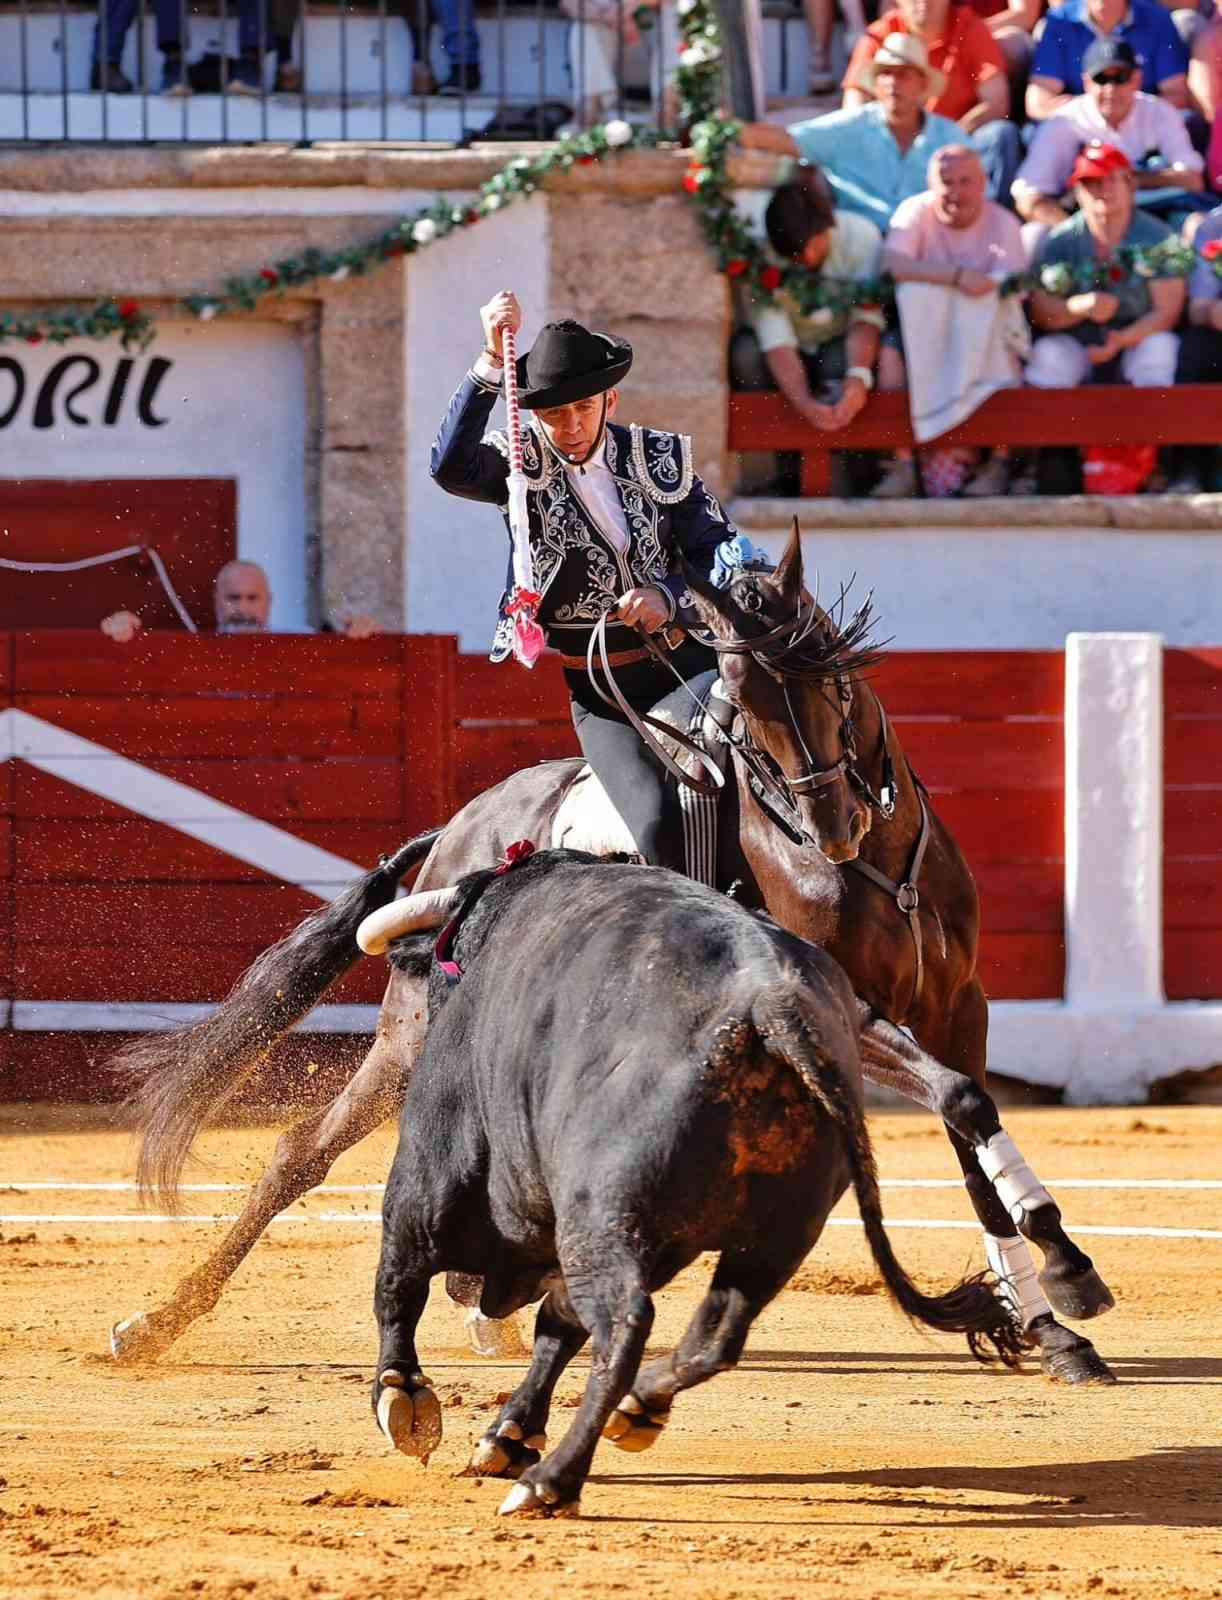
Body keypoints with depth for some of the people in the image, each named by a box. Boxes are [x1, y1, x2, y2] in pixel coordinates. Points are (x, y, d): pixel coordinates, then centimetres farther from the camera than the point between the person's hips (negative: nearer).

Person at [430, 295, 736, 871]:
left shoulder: (661, 458, 4)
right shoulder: (522, 466, -4)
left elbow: (720, 554, 4)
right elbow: (451, 467, -25)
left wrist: (669, 596, -18)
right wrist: (492, 363, -33)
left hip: (690, 665, 3)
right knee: (658, 824, -24)